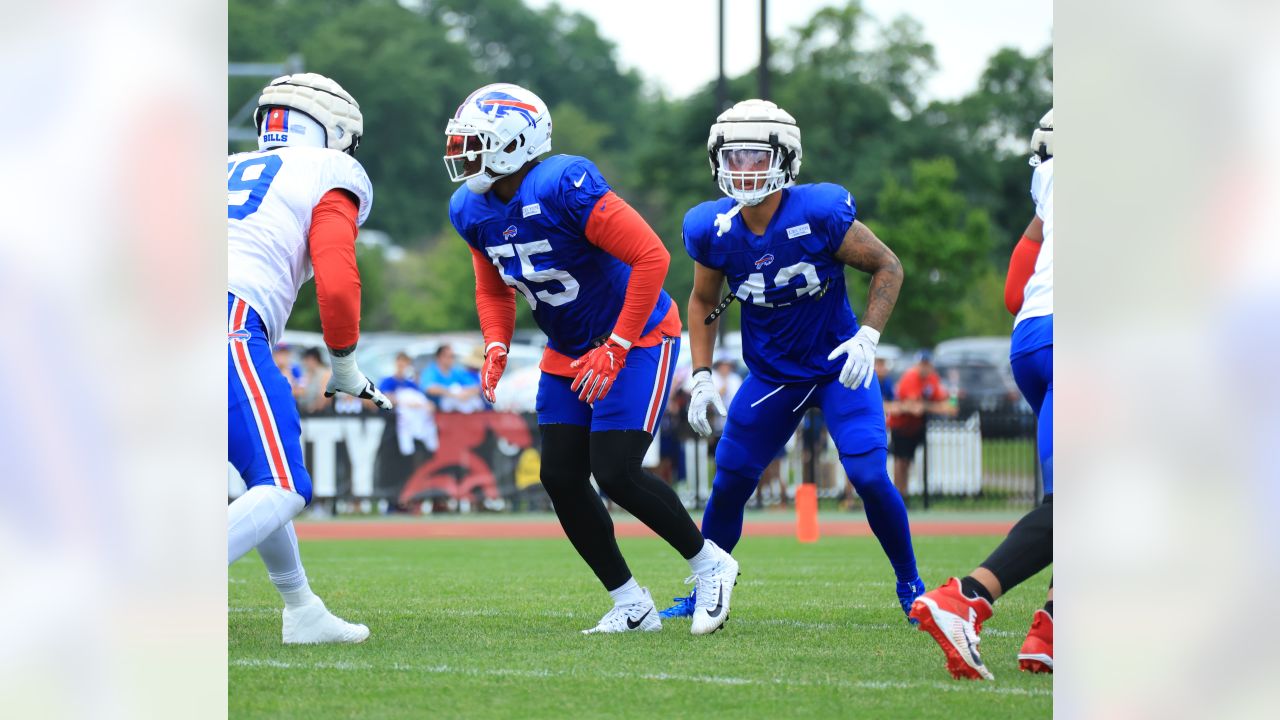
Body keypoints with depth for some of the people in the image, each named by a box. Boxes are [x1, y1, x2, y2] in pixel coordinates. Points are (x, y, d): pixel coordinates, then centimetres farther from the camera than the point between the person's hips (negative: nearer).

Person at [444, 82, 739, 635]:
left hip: (636, 338, -8)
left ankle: (709, 563, 6)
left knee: (614, 472, -16)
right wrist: (496, 347, -7)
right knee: (560, 477, -1)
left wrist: (614, 350, -27)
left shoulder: (564, 188, -29)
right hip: (568, 353, 8)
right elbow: (493, 289, 14)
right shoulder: (473, 211, -3)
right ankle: (630, 605, 10)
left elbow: (650, 256, -28)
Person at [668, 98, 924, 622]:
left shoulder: (819, 214, -24)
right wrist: (701, 377, -1)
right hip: (771, 376, 3)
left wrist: (867, 337, -21)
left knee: (869, 477, -15)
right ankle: (704, 591, 23)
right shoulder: (714, 230, -13)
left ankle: (910, 586, 6)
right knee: (729, 484, 2)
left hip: (838, 369, -3)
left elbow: (887, 267, -10)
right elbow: (703, 301, 7)